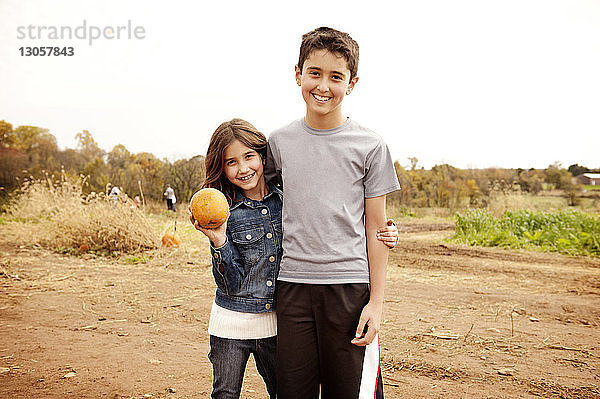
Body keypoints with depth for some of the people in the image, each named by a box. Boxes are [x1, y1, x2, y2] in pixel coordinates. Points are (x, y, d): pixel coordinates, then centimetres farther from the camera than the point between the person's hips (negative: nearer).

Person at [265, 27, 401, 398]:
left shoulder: (370, 146, 0)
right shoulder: (280, 141, 7)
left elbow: (375, 228, 0)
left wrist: (377, 301, -3)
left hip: (349, 285, -2)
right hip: (293, 284, 3)